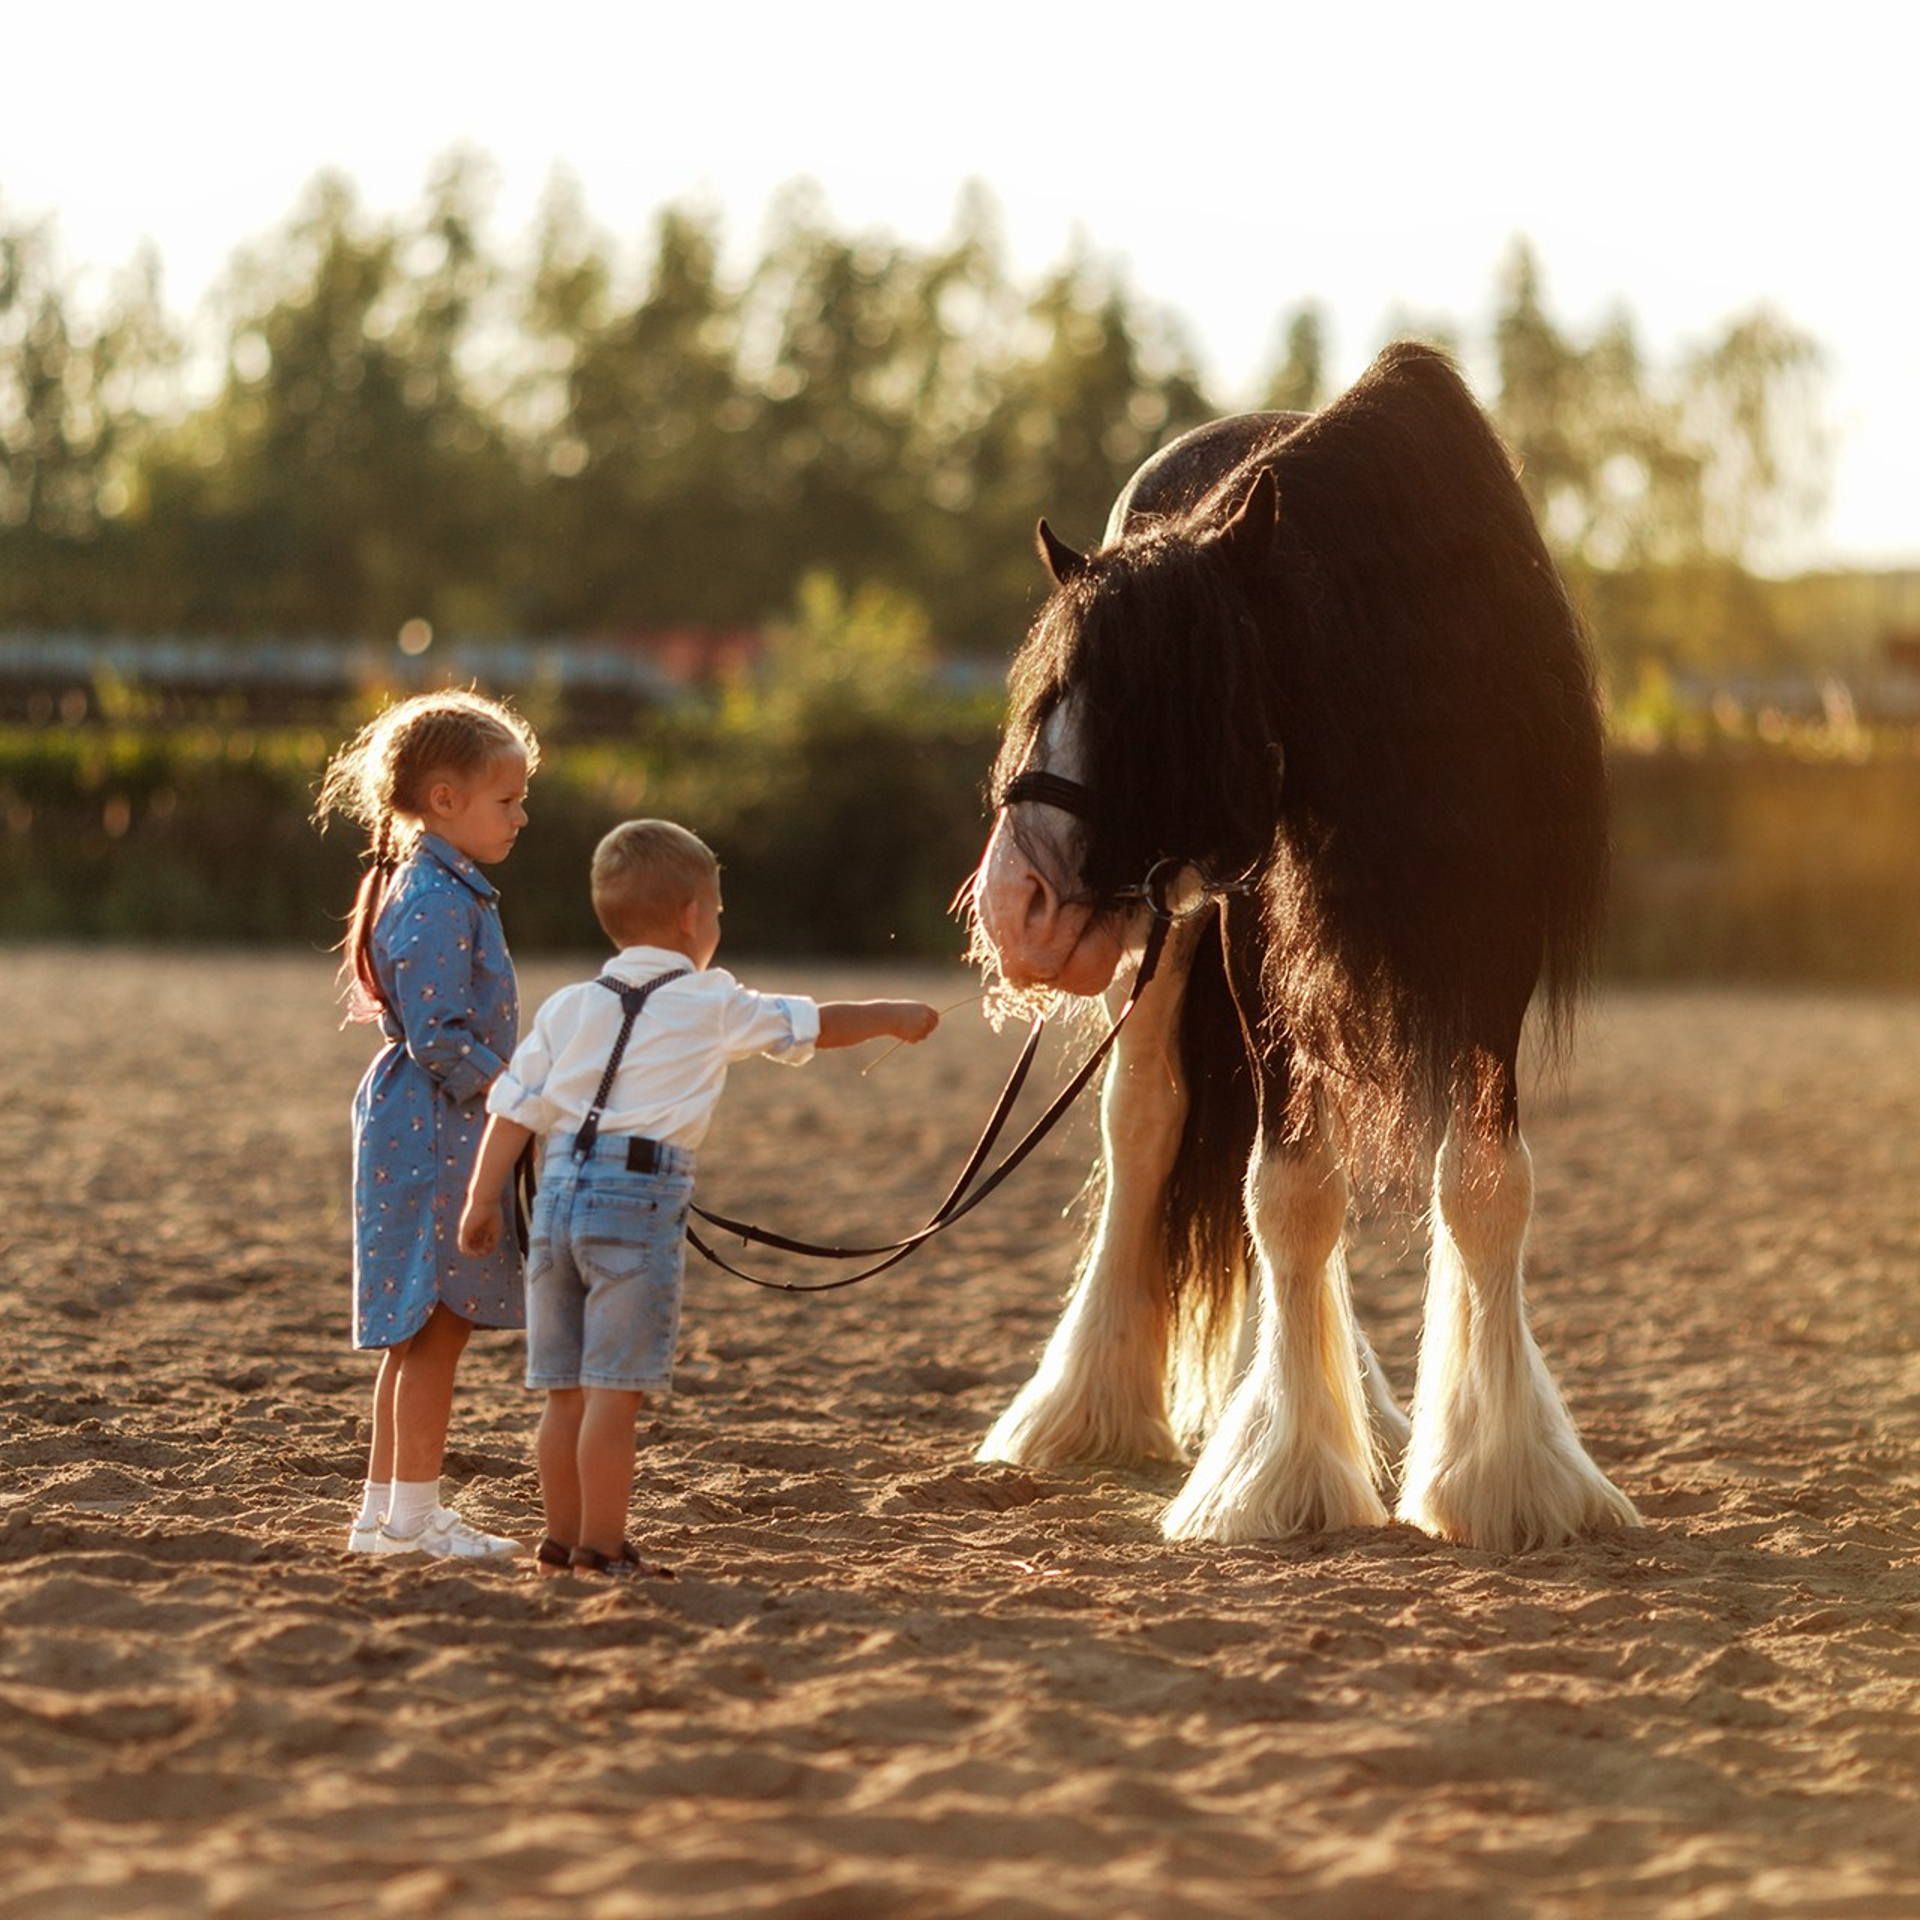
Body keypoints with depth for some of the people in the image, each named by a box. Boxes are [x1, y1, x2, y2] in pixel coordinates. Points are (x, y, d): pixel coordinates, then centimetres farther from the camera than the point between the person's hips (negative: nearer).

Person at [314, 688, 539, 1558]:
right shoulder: (436, 901, -17)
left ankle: (383, 1510, 18)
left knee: (420, 1334, 13)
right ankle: (412, 1514, 0)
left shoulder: (445, 890, 16)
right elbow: (439, 1037, -22)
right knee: (437, 1330, -5)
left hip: (423, 1131, 10)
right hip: (434, 1134, -10)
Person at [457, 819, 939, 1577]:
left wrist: (482, 1200, 9)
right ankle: (602, 1546, -3)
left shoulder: (569, 1006, 12)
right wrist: (892, 1017, 31)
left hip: (561, 1187, 5)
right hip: (640, 1197, -5)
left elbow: (513, 1108, 7)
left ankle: (561, 1540, 18)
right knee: (615, 1389, -4)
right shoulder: (711, 1005, 3)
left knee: (567, 1390, 11)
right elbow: (813, 1025, 15)